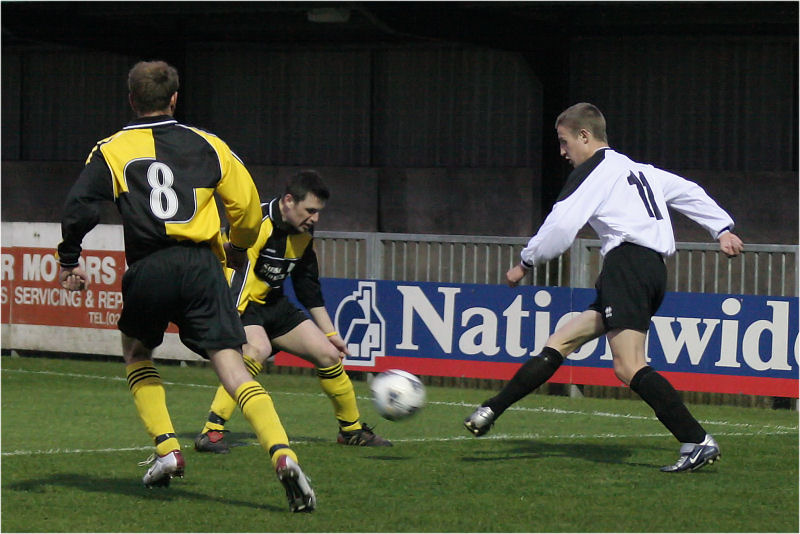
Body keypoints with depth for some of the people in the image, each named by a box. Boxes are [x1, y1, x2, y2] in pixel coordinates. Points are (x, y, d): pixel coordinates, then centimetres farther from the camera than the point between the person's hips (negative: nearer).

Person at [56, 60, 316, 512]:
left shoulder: (112, 151, 8)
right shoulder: (206, 145, 12)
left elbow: (79, 208, -3)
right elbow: (247, 204, 11)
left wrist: (69, 262, 11)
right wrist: (238, 248, 30)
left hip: (147, 270, 0)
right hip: (201, 267, 0)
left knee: (136, 351, 28)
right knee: (232, 367, -6)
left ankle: (167, 448, 14)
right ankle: (282, 455, -26)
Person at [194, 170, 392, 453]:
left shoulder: (303, 234, 1)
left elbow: (309, 286, 14)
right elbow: (234, 276, -31)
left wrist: (329, 332, 17)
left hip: (272, 303, 8)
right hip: (238, 303, -8)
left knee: (328, 353, 4)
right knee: (259, 349, -36)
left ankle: (352, 429, 24)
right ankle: (211, 431, -35)